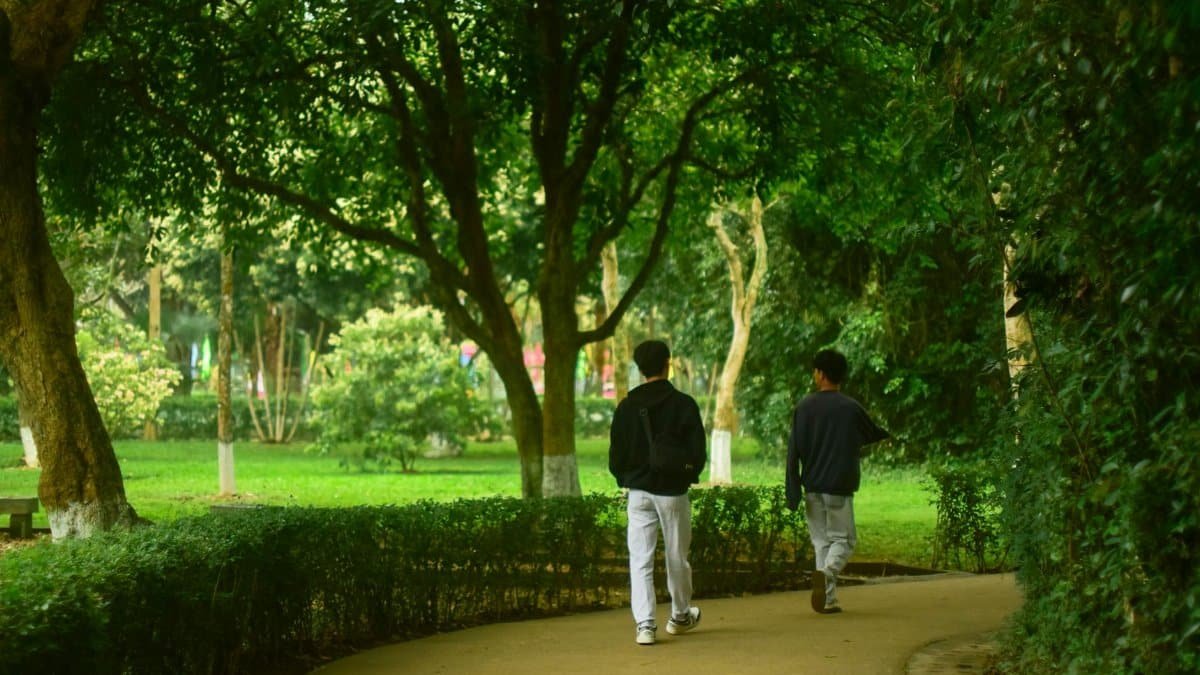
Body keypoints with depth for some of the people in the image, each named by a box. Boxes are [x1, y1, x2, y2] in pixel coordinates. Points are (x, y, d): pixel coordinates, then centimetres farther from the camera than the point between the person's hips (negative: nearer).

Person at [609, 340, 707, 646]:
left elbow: (616, 454, 2)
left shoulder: (626, 406, -1)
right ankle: (680, 616, 31)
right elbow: (697, 451, -6)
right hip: (672, 491, -1)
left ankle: (645, 624, -9)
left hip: (639, 491, 1)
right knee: (677, 557, 14)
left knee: (640, 559, 1)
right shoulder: (684, 404, -7)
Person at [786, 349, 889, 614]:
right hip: (840, 488, -2)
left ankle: (828, 599, 4)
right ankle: (827, 572, -25)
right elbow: (874, 435, 16)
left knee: (821, 541, 10)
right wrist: (885, 433, 42)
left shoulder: (804, 407, 1)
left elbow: (794, 450, -3)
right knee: (843, 539, 5)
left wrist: (793, 491, 0)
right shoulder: (851, 408, -3)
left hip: (813, 488, 2)